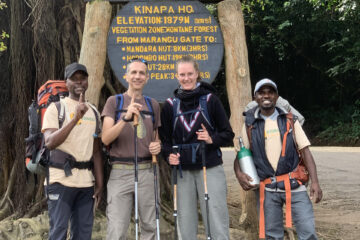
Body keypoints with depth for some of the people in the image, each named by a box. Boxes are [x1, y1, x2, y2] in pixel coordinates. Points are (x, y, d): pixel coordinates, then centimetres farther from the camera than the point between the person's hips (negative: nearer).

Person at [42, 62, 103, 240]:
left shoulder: (94, 112, 15)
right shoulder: (56, 108, -1)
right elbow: (50, 143, -15)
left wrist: (100, 184, 10)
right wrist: (75, 118, -23)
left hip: (86, 183, 5)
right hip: (61, 180, -5)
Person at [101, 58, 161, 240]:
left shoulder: (153, 104, 13)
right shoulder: (114, 101, 3)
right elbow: (105, 139, -8)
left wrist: (157, 146, 0)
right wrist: (126, 118, -22)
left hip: (147, 172, 3)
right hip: (120, 172, -3)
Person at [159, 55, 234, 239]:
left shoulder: (210, 99, 4)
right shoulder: (170, 105, 9)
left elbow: (228, 134, 5)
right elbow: (165, 138, 13)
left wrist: (212, 139, -14)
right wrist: (168, 155, -6)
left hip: (210, 169, -2)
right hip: (183, 171, 2)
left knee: (216, 220, -4)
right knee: (186, 223, 6)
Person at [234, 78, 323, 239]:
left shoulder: (290, 120, 7)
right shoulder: (250, 125, 7)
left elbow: (305, 152, 3)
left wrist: (315, 182, -9)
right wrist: (239, 174, -10)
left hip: (294, 185, 0)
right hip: (267, 189, 1)